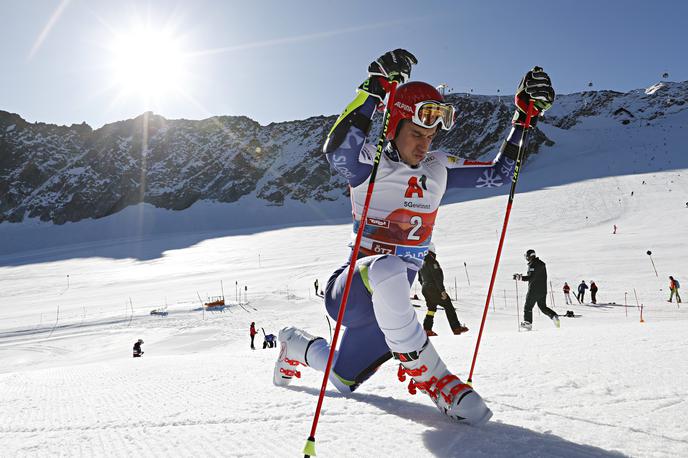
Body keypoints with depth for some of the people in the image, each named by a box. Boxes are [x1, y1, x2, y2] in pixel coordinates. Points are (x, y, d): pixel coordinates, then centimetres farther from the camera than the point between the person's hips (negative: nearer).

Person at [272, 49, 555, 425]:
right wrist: (373, 90, -43)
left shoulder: (438, 169, 3)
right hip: (351, 290, -6)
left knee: (342, 383, 18)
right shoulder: (369, 164, -14)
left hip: (391, 301, 6)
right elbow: (336, 150, -38)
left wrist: (523, 116, 1)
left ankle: (296, 346, 49)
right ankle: (429, 377, -25)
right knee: (388, 268, -43)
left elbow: (498, 173, 8)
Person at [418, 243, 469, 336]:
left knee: (431, 308, 15)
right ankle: (456, 328, 2)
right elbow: (437, 277, -19)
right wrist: (442, 291, -19)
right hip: (434, 289, -8)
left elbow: (420, 279, 18)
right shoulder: (431, 261, -14)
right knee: (448, 306, 1)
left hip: (425, 290, 8)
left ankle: (427, 329, 5)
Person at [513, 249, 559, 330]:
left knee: (528, 306, 2)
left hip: (534, 290, -8)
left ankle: (528, 323, 1)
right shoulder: (541, 263, 14)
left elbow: (531, 277, -23)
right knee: (543, 307, 17)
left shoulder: (533, 265, -14)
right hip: (543, 290, 8)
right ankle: (554, 316, -2)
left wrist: (520, 277, -20)